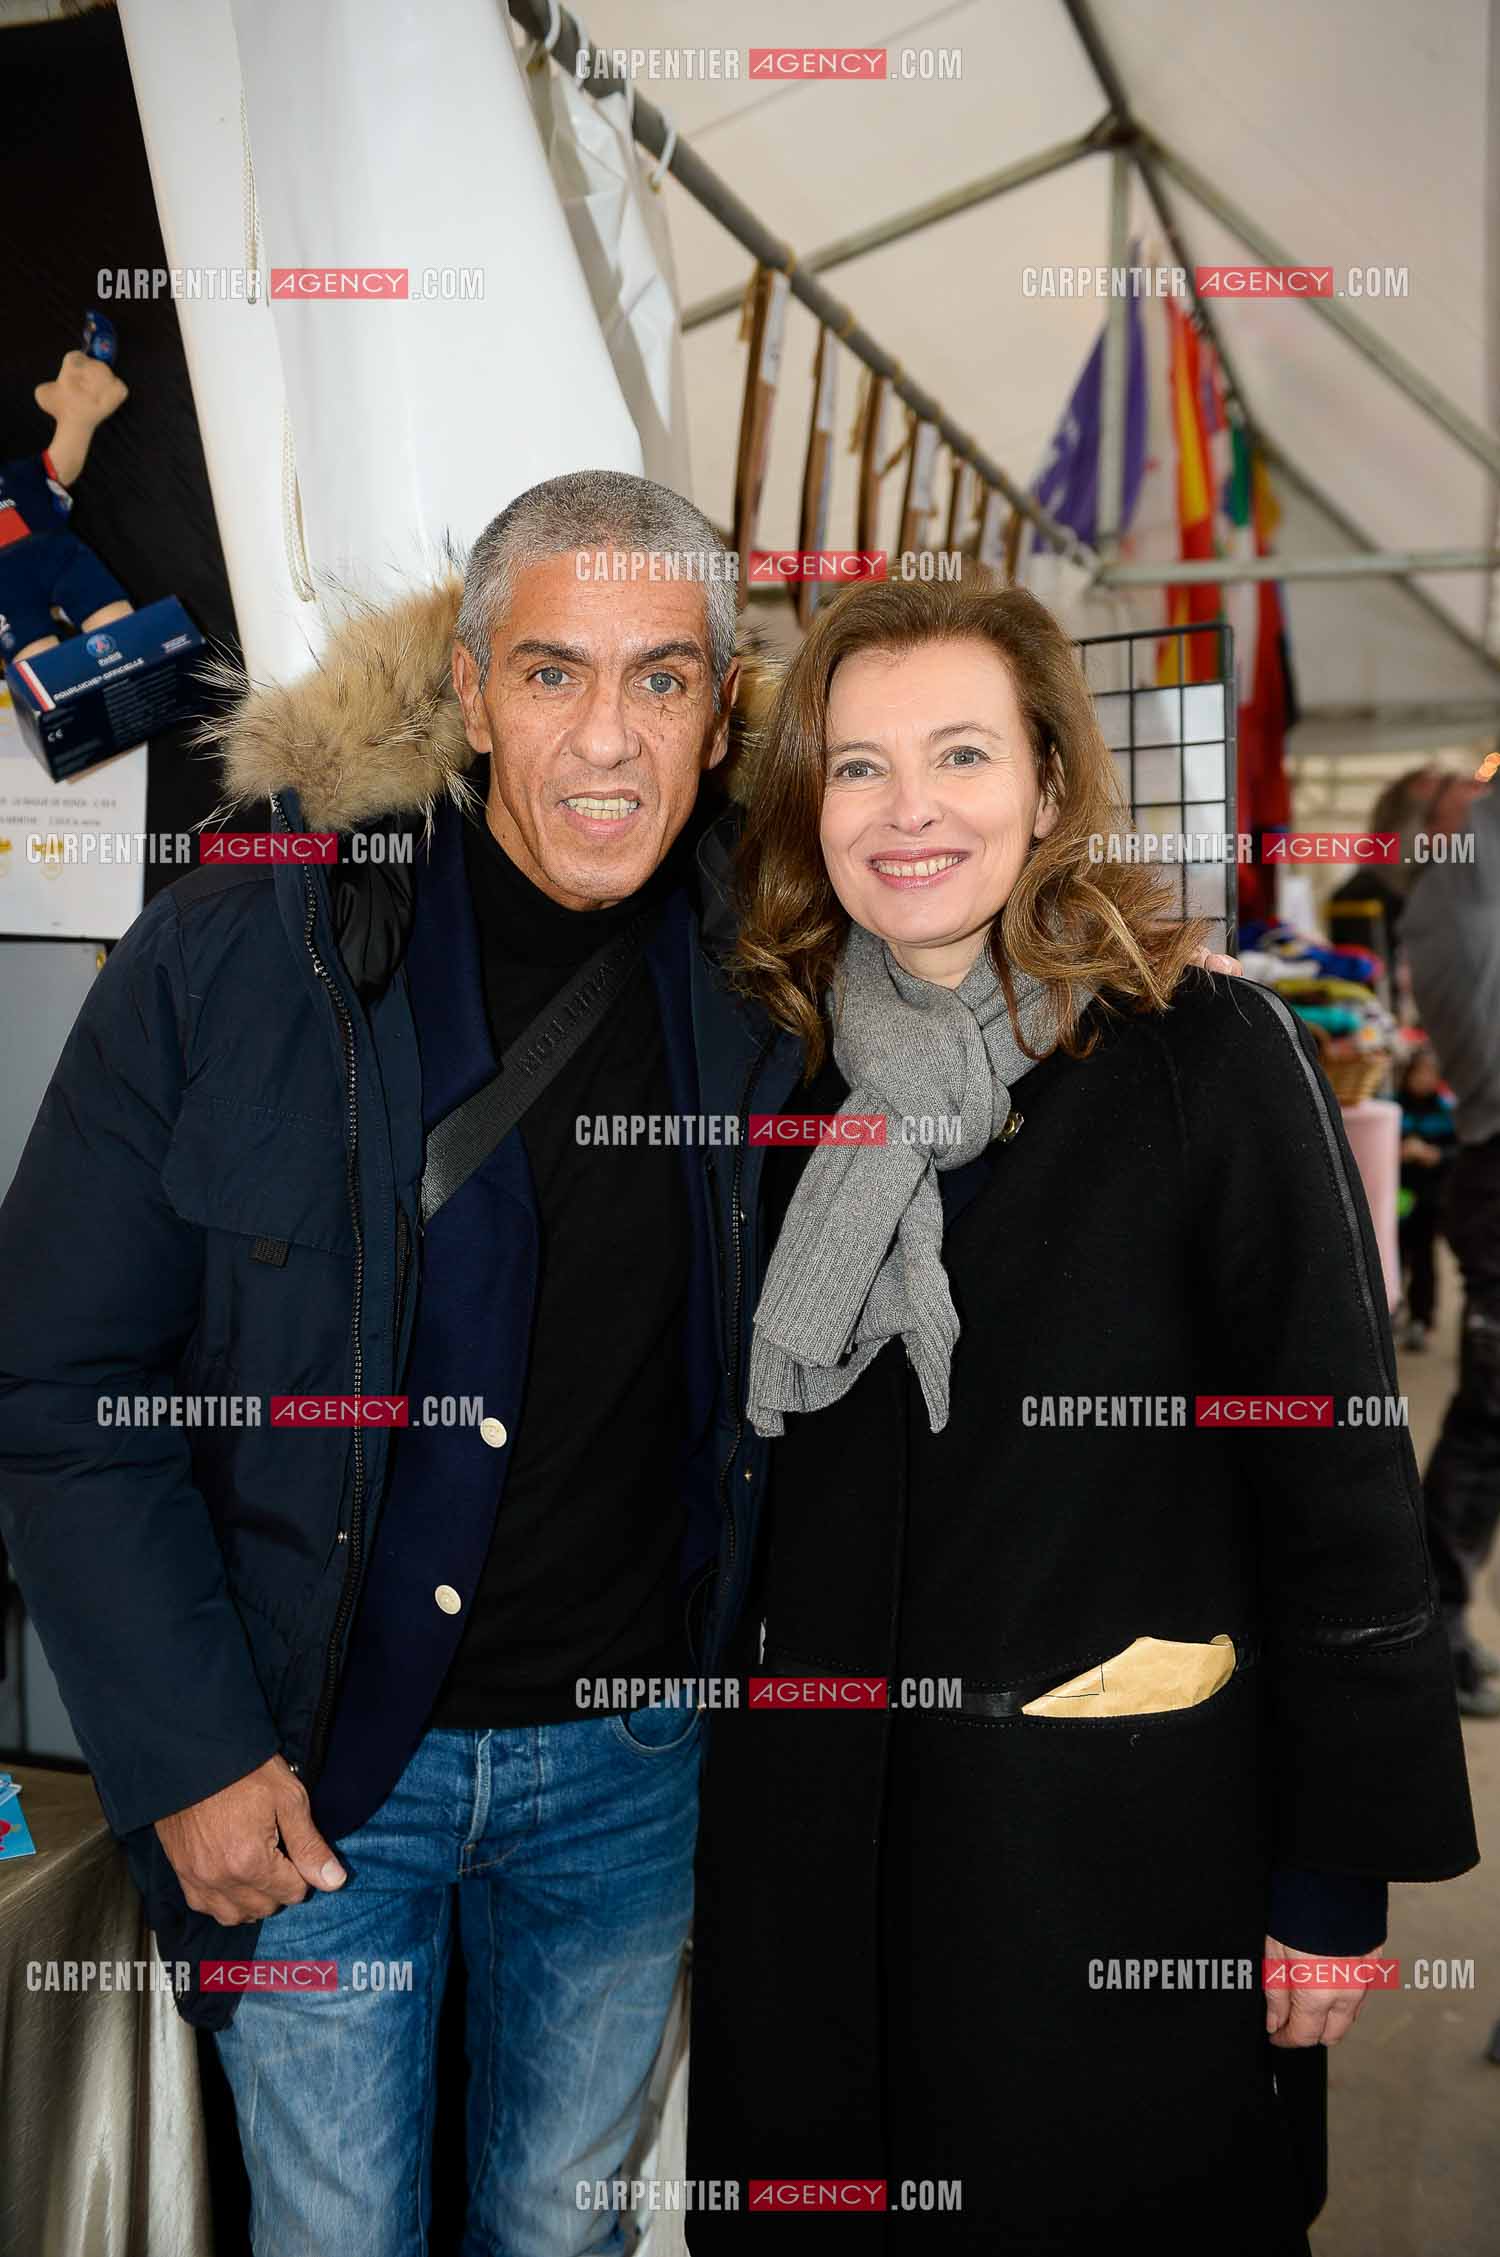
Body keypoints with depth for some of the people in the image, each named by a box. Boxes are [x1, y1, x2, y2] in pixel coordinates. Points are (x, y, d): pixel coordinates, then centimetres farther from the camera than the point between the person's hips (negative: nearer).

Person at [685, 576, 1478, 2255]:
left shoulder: (1206, 1057, -11)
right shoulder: (777, 1071, 2)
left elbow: (1336, 1473, -9)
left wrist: (1341, 1869, -8)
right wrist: (682, 1816, 11)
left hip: (1121, 1835, -4)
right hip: (807, 1843, 4)